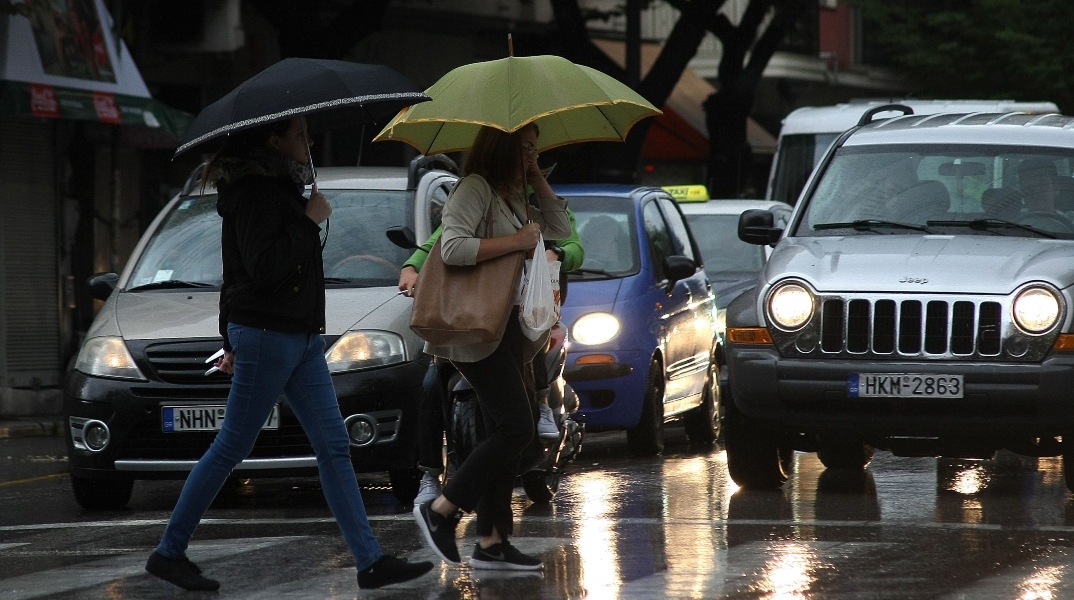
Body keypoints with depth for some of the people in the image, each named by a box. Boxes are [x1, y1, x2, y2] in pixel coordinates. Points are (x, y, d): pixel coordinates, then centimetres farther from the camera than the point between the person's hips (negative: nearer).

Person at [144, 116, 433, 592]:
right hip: (267, 336, -10)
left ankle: (371, 561, 0)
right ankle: (169, 553, 6)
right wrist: (309, 221, -16)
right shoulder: (254, 192, -13)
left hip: (301, 338, 10)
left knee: (334, 448, 3)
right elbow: (263, 267, -24)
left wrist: (233, 342, 26)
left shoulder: (279, 189, 17)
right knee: (231, 449, -3)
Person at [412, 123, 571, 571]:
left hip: (507, 328, 10)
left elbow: (560, 230, 20)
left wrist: (538, 181, 12)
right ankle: (440, 510, -8)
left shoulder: (513, 199, 18)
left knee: (504, 433, 7)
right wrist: (515, 242, -21)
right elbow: (453, 248, -23)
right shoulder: (475, 190, -11)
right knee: (516, 428, -15)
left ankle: (491, 541, 9)